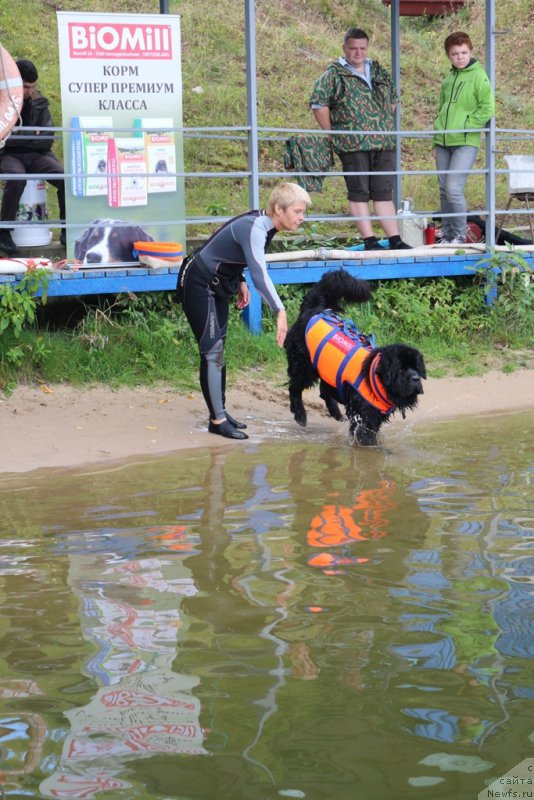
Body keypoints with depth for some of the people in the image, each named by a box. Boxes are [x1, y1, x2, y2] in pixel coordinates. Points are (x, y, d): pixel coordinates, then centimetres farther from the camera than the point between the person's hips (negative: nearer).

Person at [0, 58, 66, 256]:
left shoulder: (39, 103, 9)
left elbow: (47, 139, 2)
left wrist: (18, 137, -9)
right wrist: (31, 135, -7)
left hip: (36, 155, 3)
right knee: (16, 178, -38)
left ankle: (67, 232, -12)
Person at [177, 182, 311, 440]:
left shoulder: (262, 225, 0)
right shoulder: (253, 229, -28)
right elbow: (259, 274, -42)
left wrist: (240, 282, 3)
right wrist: (280, 311, -51)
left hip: (217, 286, 10)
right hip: (198, 285, -10)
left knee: (218, 351, 13)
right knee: (212, 351, -9)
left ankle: (220, 412, 21)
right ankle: (217, 420, -6)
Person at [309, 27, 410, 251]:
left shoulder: (379, 72, 16)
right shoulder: (333, 75, -2)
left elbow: (393, 100, 28)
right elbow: (318, 104, -8)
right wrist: (333, 133, -7)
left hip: (384, 143, 5)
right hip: (353, 145, -5)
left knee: (384, 192, 7)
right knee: (359, 193, -1)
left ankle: (395, 239, 8)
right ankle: (369, 241, 1)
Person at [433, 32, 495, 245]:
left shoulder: (478, 76, -5)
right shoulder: (448, 79, 15)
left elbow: (487, 108, -11)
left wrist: (465, 127, -12)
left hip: (465, 143, -6)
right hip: (443, 143, 6)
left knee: (454, 189, -15)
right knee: (444, 191, 7)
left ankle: (460, 236, -1)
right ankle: (447, 235, 16)